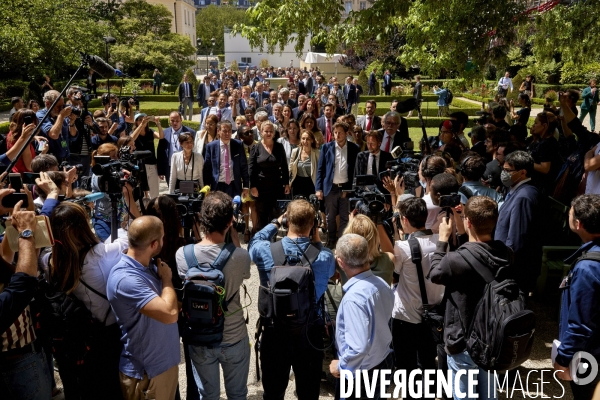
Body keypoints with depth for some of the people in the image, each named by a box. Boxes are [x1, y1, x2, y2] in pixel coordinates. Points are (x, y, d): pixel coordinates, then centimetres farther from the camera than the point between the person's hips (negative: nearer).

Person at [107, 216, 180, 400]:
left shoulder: (151, 265, 0)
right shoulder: (126, 278, -29)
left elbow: (170, 306, 11)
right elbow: (170, 313, -34)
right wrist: (166, 278, -20)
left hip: (166, 361, 8)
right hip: (145, 371, -8)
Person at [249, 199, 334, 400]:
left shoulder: (266, 252, -17)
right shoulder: (324, 257, -16)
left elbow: (253, 243, 8)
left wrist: (275, 223, 13)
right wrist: (317, 242, 8)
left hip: (275, 329, 0)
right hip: (310, 331, 0)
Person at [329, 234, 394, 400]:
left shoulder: (354, 297, -31)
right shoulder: (382, 283, -6)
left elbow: (359, 347, -32)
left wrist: (341, 366, -15)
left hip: (361, 373, -7)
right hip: (384, 362, 7)